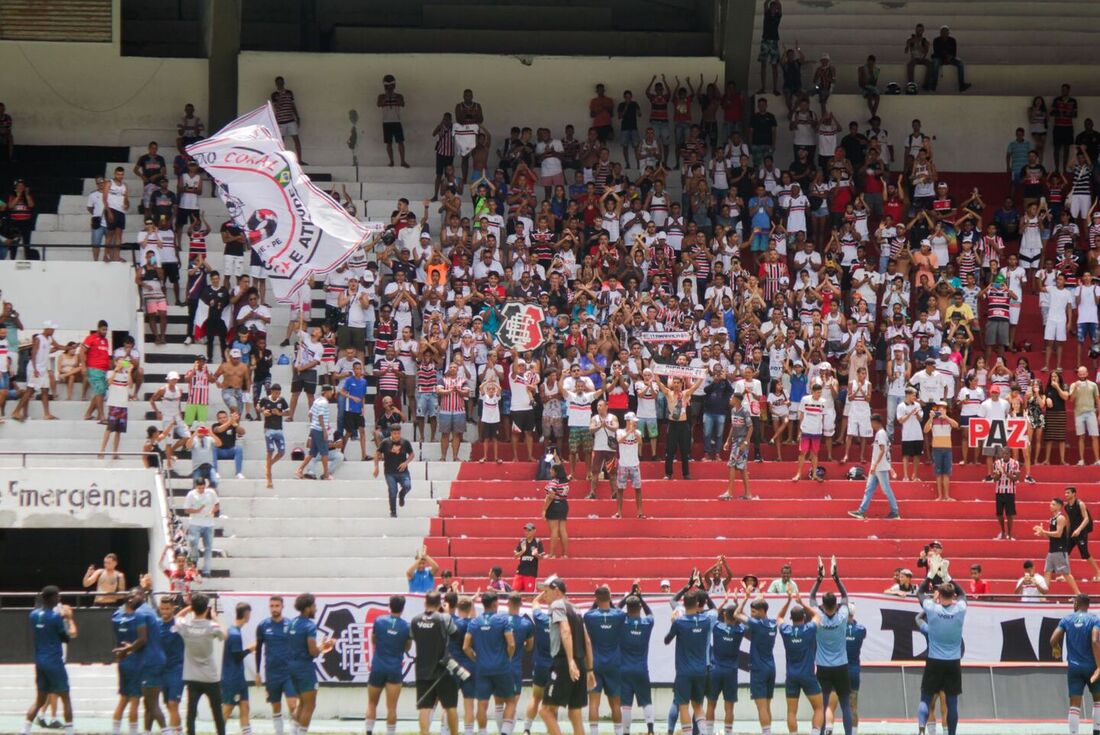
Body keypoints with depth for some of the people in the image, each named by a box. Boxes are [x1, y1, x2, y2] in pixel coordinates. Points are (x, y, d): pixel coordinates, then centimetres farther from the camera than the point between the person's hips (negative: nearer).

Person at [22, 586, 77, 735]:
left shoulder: (34, 615, 4)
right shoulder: (56, 616, -14)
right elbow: (68, 637, -6)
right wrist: (70, 619, 6)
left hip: (39, 661, 6)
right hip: (55, 661, -6)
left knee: (39, 700, 11)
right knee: (66, 698, 5)